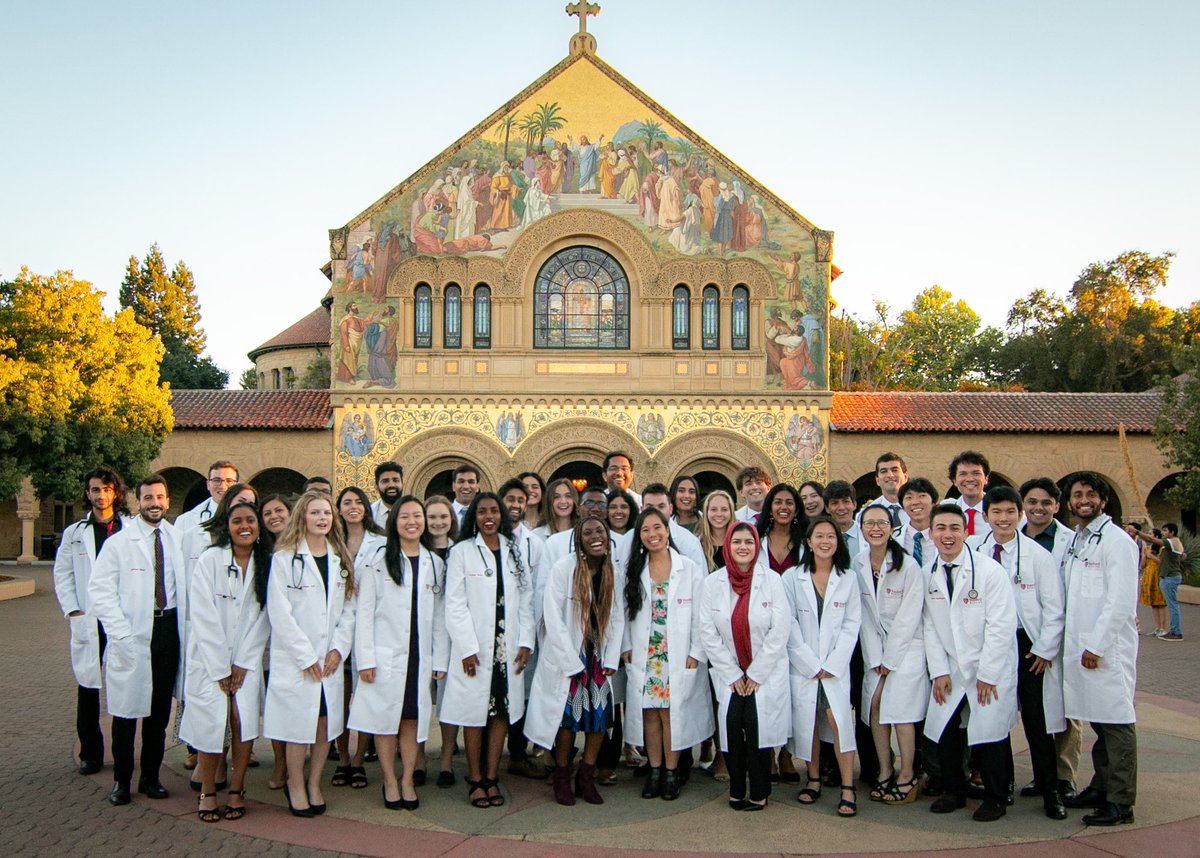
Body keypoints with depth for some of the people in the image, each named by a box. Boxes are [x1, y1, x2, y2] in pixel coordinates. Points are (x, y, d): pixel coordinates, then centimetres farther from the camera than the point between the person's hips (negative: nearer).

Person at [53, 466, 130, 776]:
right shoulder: (74, 533, 12)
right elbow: (63, 575, 11)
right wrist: (72, 611, 0)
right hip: (88, 621, 2)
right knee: (88, 687, 6)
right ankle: (90, 753, 15)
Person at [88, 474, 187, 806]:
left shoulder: (178, 540, 5)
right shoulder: (118, 543, -2)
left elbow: (187, 586, 8)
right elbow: (99, 591, -5)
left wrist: (186, 627, -4)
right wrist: (122, 634, -12)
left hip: (169, 628, 3)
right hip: (133, 635, -3)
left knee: (160, 710, 10)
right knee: (126, 710, 4)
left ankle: (151, 777, 23)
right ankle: (121, 780, 18)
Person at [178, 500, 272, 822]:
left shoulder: (266, 565, 3)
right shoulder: (209, 560, -5)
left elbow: (261, 617, 3)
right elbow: (204, 617, -8)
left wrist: (243, 665, -4)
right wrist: (221, 669, -9)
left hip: (248, 659, 2)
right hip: (209, 659, -2)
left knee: (245, 720, -10)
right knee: (212, 722, -10)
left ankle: (237, 789, 5)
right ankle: (207, 792, 7)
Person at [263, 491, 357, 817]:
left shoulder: (341, 559, 11)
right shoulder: (285, 558, -4)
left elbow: (348, 609, 9)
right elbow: (279, 612, -10)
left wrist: (339, 648, -4)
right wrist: (306, 657, -12)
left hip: (331, 659, 4)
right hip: (295, 660, -4)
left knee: (327, 723, 8)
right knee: (298, 725, 1)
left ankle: (314, 784, 24)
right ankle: (296, 785, 20)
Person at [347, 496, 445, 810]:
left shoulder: (435, 564, 10)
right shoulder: (378, 562, -1)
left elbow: (439, 615, 10)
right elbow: (364, 612, -3)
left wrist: (440, 657, 5)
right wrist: (365, 658, -9)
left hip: (419, 655, 3)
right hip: (386, 654, -3)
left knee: (413, 719, 6)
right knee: (385, 718, 3)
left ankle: (408, 781, 18)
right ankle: (390, 782, 17)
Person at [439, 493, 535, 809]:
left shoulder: (515, 552, 11)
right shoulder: (462, 552, 0)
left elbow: (526, 601, 9)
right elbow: (455, 605, -5)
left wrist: (526, 642, 0)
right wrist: (467, 648, -12)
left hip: (509, 649, 3)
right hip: (474, 649, -3)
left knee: (502, 711, 5)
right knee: (475, 713, 1)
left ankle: (491, 778, 15)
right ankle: (475, 780, 11)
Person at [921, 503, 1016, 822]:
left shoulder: (989, 570, -12)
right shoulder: (928, 574, 2)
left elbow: (1001, 627, -13)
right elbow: (930, 626, 5)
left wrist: (987, 675, -13)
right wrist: (939, 671, -2)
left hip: (990, 669, -4)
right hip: (951, 670, 4)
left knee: (988, 732, -3)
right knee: (944, 730, 3)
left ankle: (995, 798, 17)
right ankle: (953, 791, 23)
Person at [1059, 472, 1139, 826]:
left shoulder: (1117, 541, -8)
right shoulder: (1073, 541, 17)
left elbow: (1121, 601, -14)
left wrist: (1097, 645, -15)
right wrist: (1076, 643, 11)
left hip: (1109, 647, -8)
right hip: (1080, 646, 8)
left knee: (1116, 720, -4)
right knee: (1097, 720, 14)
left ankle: (1121, 801, 0)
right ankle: (1101, 787, 24)